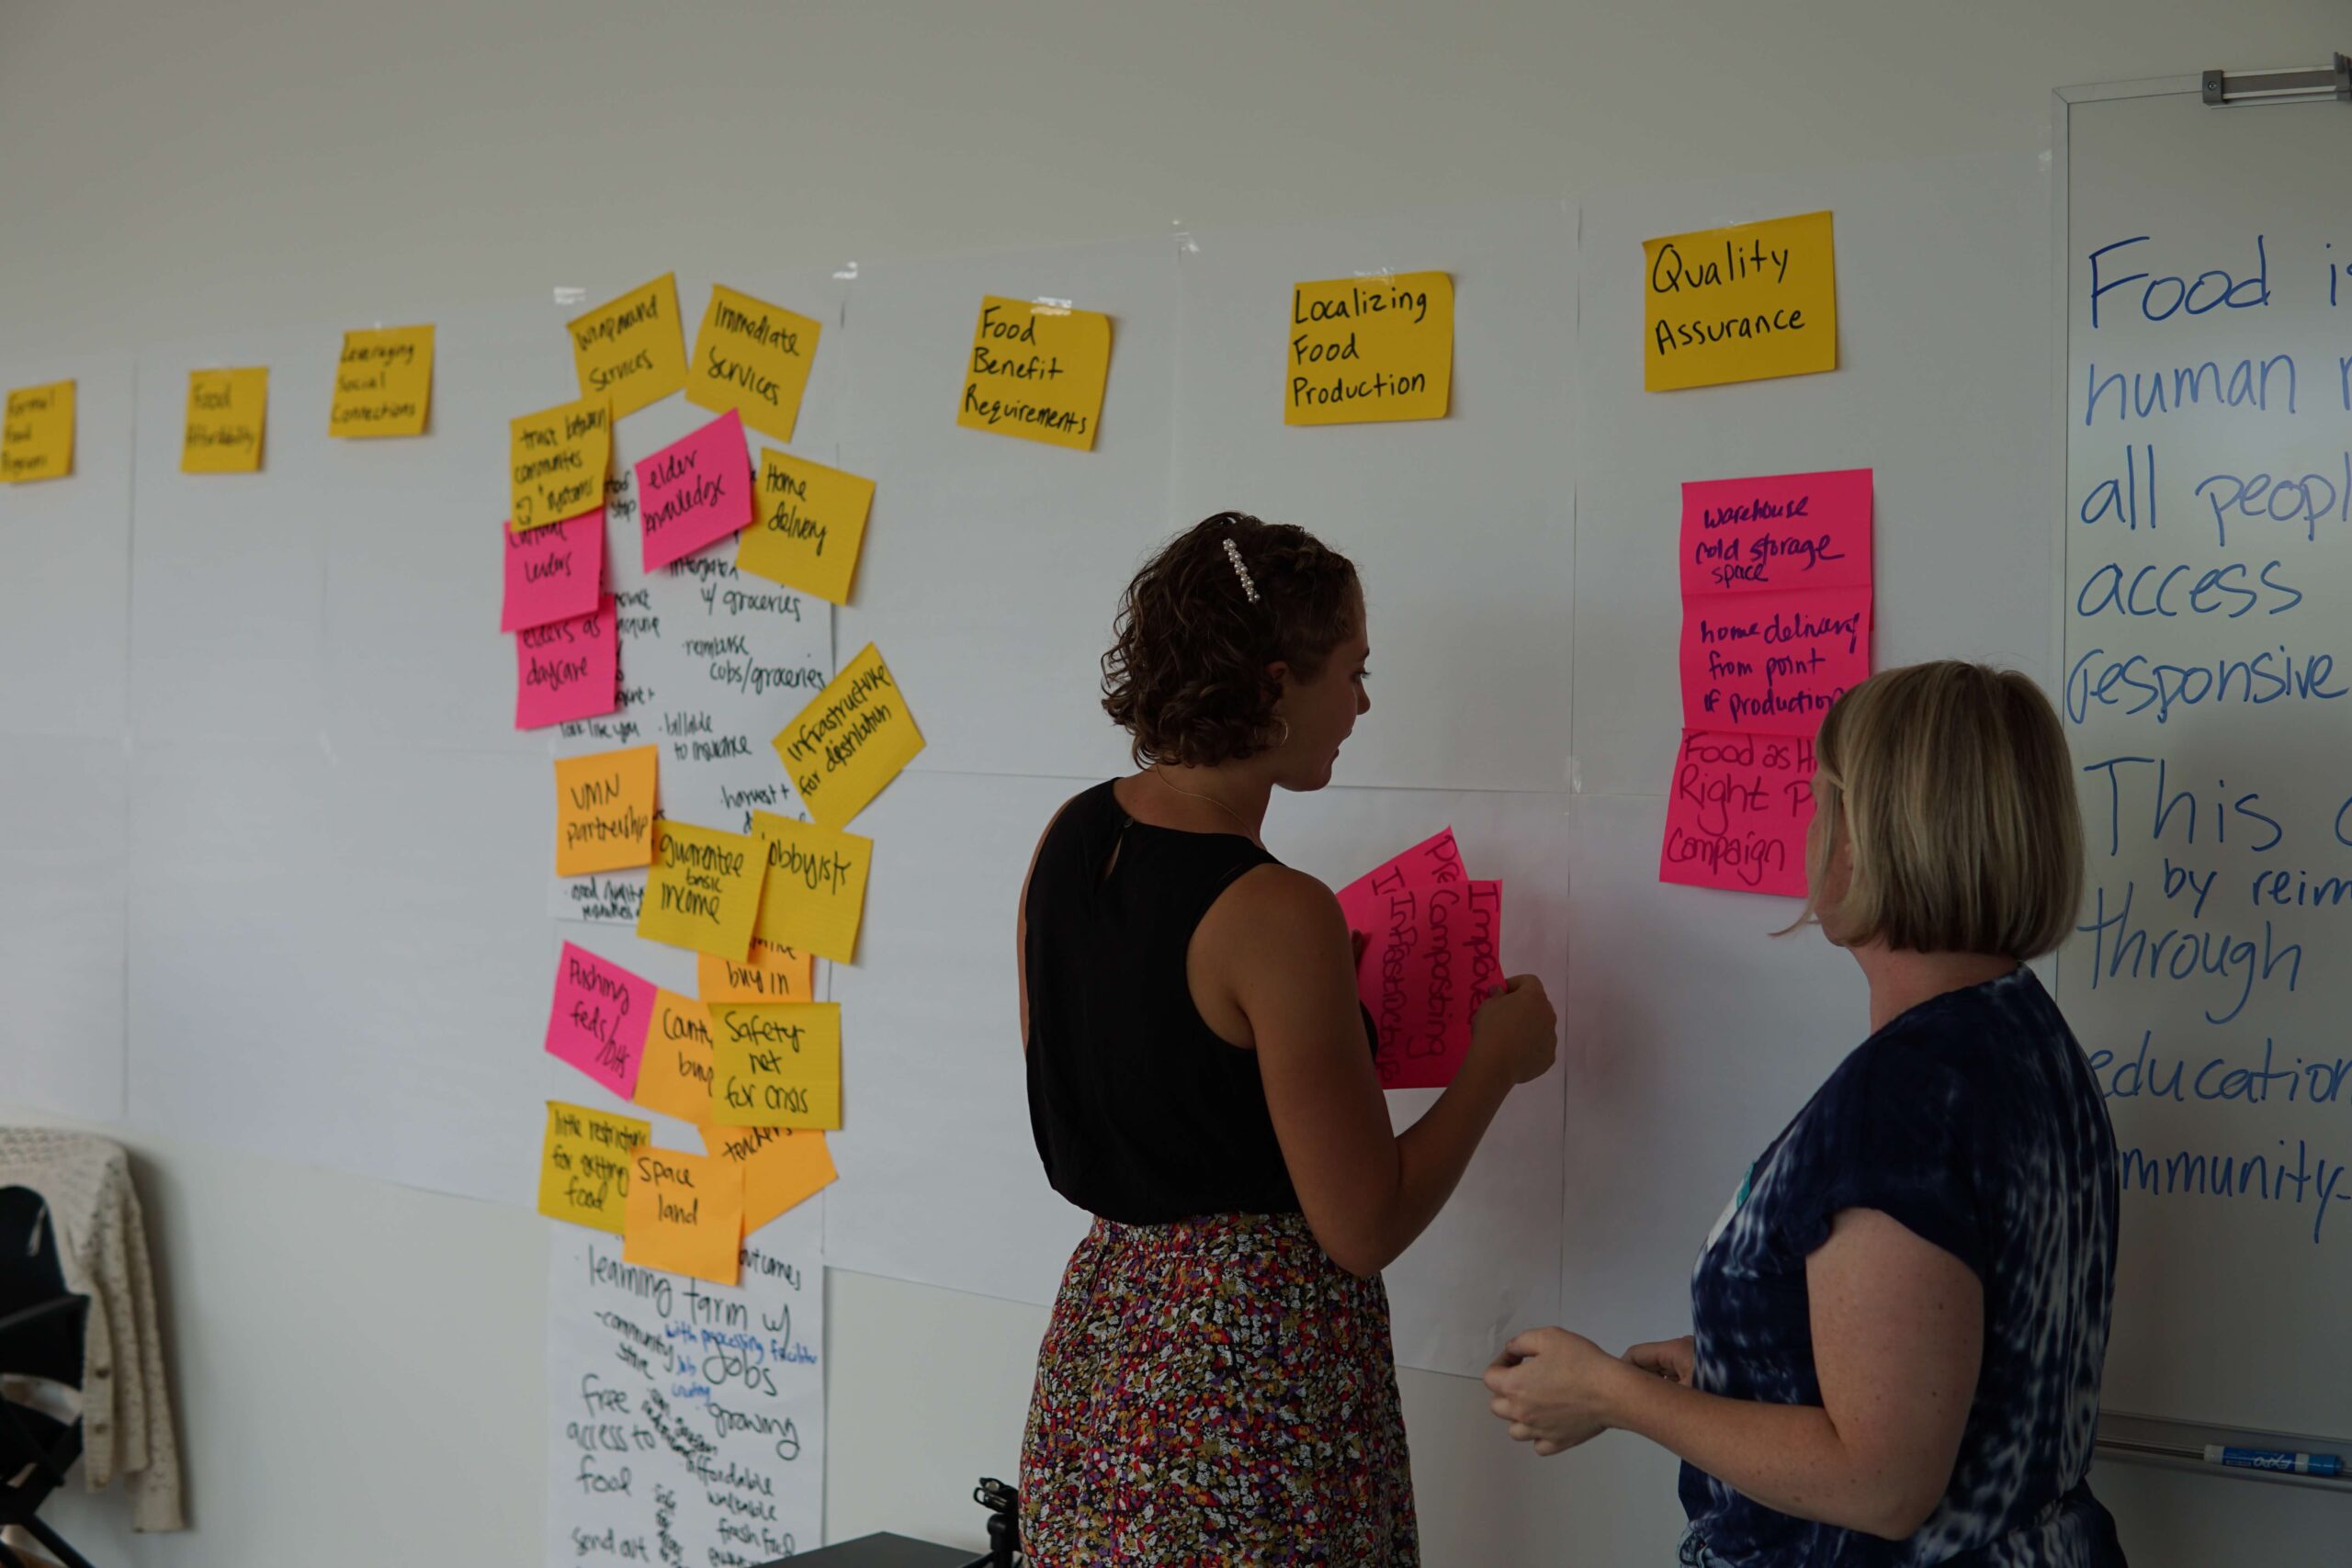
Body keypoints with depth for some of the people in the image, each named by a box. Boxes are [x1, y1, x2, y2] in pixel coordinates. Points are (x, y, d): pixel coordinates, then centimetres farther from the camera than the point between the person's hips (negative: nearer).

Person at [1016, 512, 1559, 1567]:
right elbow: (1364, 1228, -18)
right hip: (1259, 1354, -8)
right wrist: (1494, 1063, -5)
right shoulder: (1277, 915, -23)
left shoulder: (1070, 839, -1)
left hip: (1101, 1318, 8)